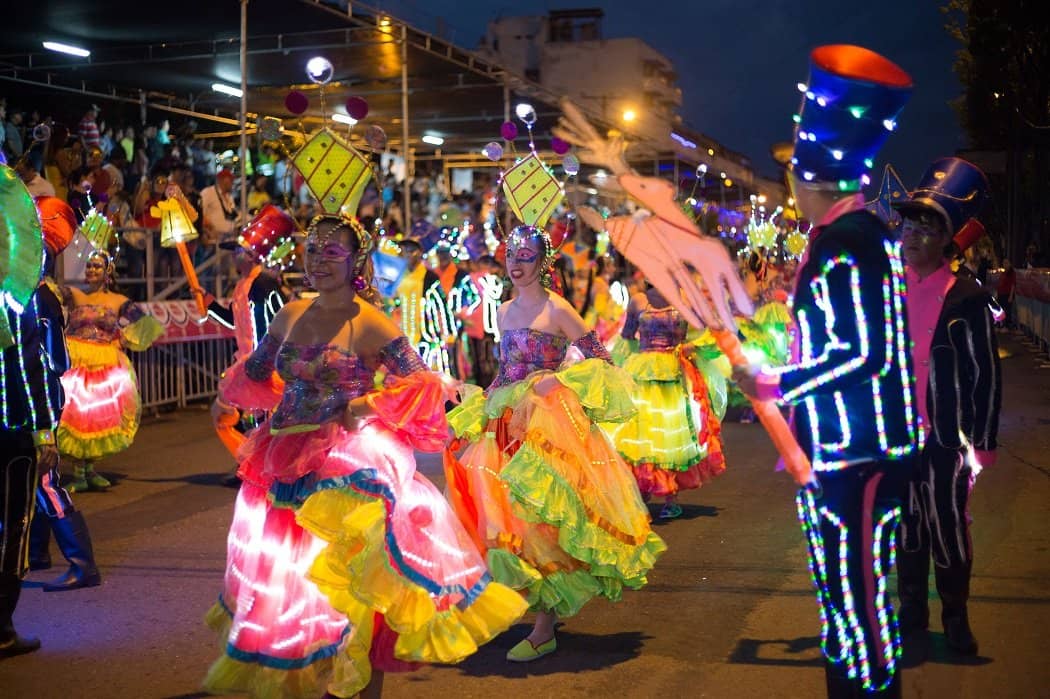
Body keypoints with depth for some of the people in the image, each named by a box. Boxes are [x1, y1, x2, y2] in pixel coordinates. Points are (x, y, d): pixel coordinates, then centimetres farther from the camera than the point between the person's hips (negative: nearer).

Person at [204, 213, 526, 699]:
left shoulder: (371, 325, -7)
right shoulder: (290, 316, 9)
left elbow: (422, 386, -9)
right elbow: (251, 375, 23)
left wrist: (367, 405, -16)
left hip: (349, 471, -6)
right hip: (287, 468, 6)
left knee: (354, 579, -1)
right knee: (288, 576, 11)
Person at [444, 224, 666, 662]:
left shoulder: (557, 310, -5)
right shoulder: (504, 312, 14)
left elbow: (600, 359, -8)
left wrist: (559, 380, -18)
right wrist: (485, 406, 15)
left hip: (547, 423, -7)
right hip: (506, 424, 7)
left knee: (539, 512, -9)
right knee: (499, 508, 4)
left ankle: (544, 629, -4)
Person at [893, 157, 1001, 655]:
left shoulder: (966, 297, -8)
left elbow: (986, 376, -6)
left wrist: (983, 443, -7)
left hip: (943, 439, -4)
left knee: (949, 532, 6)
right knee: (906, 530, 14)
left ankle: (955, 617, 23)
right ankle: (912, 610, 29)